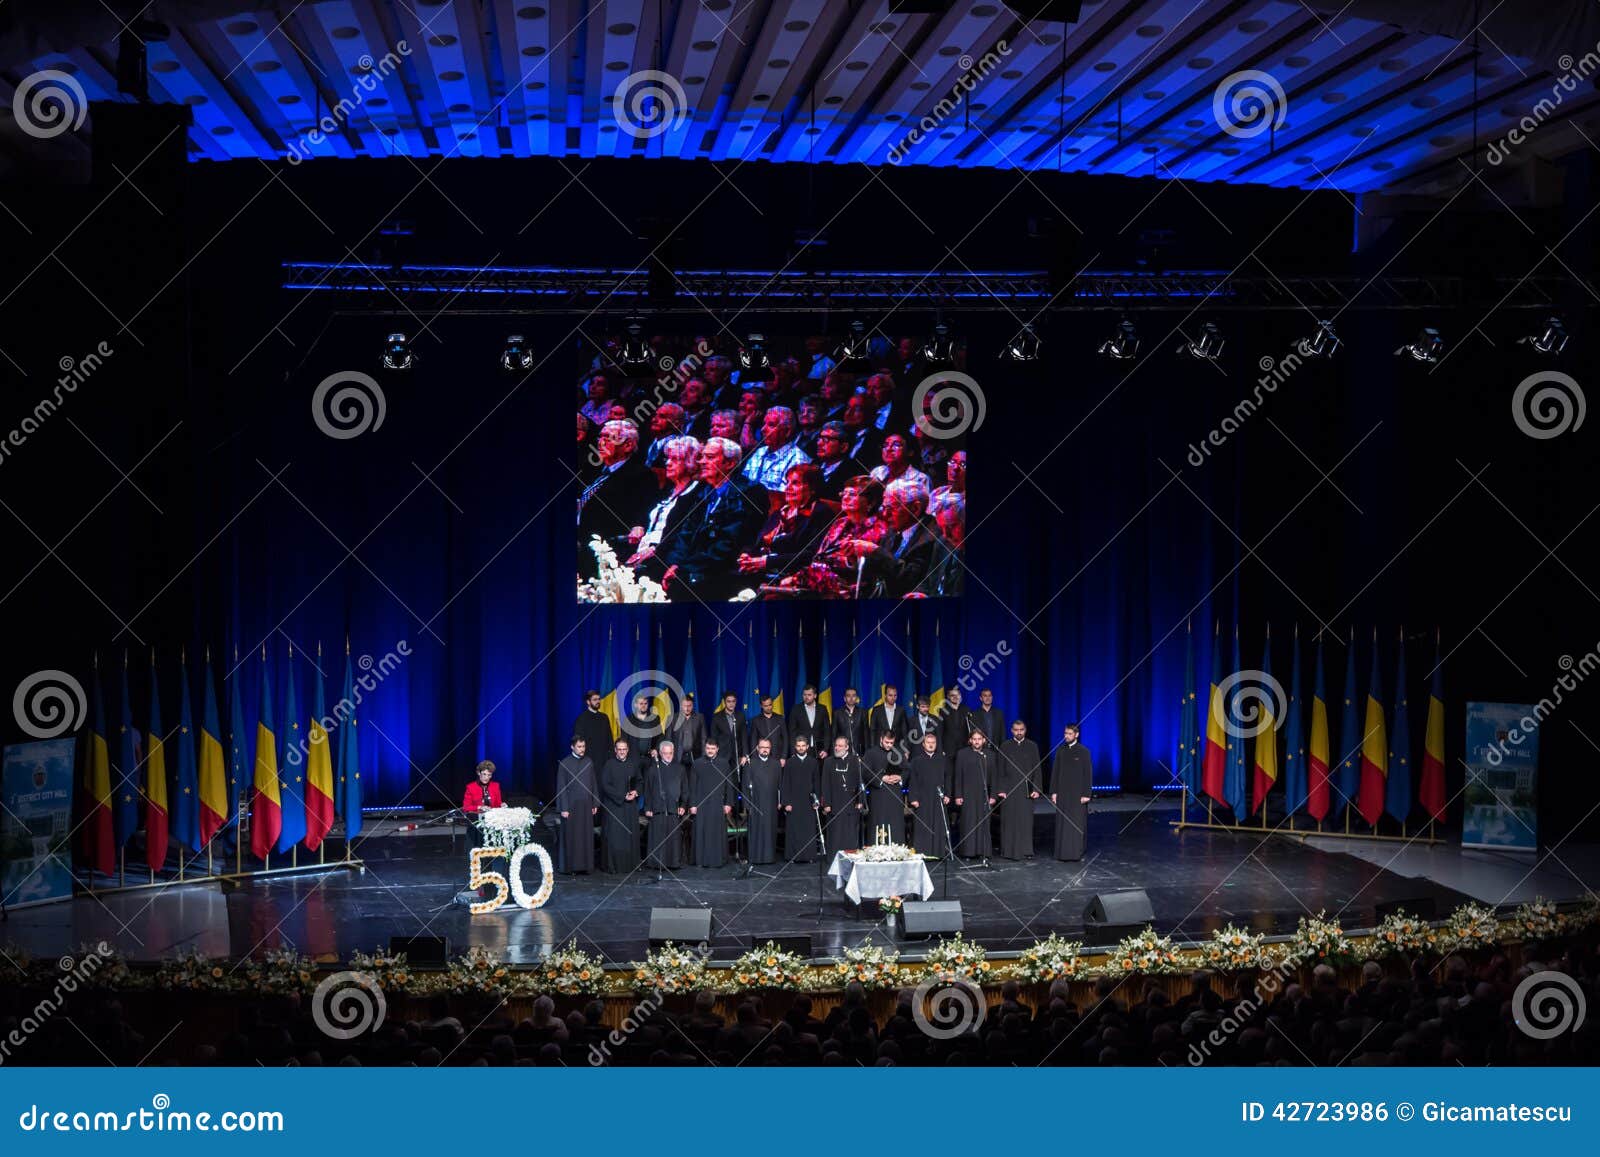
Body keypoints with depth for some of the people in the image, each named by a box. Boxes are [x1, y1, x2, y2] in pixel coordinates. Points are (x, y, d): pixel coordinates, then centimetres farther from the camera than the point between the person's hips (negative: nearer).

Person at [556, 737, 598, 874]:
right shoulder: (564, 764, -5)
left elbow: (594, 783, 12)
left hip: (586, 805, 4)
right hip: (571, 805, -4)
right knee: (571, 837, 0)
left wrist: (595, 804, 7)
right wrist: (563, 808, -10)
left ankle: (586, 864, 10)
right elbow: (561, 787, -5)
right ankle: (571, 865, 6)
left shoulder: (589, 762, 7)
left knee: (587, 836, 4)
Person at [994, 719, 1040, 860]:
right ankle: (1009, 851, 6)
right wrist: (1000, 789, -4)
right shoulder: (1004, 747, 4)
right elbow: (999, 770, 3)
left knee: (1026, 820, 0)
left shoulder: (1032, 746, 6)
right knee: (1009, 821, 0)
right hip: (1009, 789, 0)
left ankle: (1025, 850, 7)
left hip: (1026, 789, 1)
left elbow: (1036, 769, 4)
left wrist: (1036, 789, -4)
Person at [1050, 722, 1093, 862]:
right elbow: (1055, 772, 9)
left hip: (1078, 793, -3)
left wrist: (1086, 794, -10)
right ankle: (1063, 851, 8)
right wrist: (1053, 791, 4)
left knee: (1078, 823, -3)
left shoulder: (1084, 751, -4)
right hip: (1063, 793, 3)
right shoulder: (1060, 750, 7)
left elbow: (1088, 773, -5)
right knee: (1063, 823, 3)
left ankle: (1078, 852, 3)